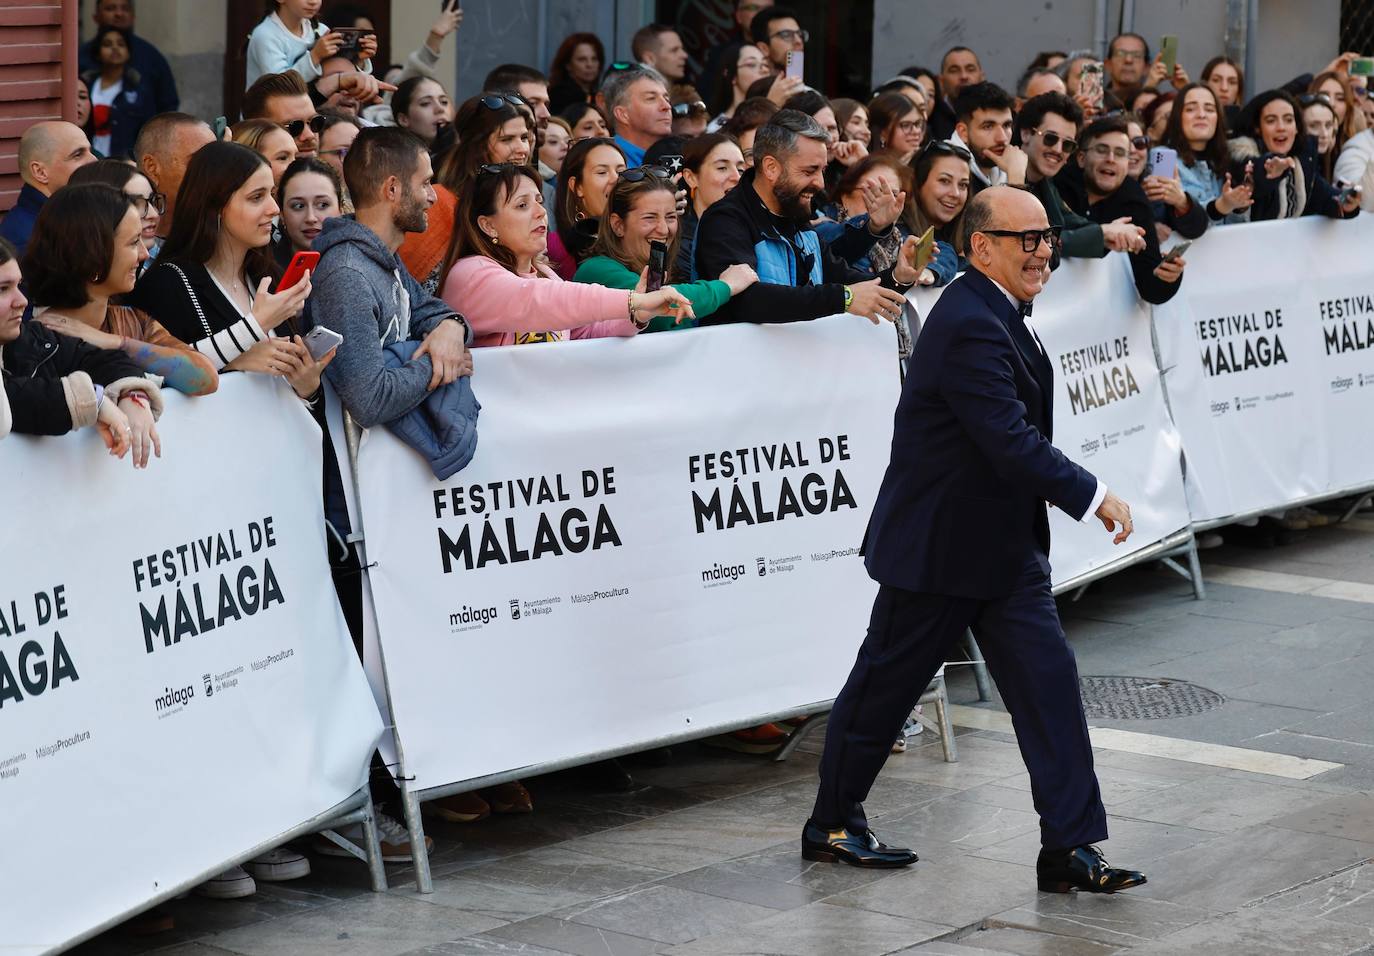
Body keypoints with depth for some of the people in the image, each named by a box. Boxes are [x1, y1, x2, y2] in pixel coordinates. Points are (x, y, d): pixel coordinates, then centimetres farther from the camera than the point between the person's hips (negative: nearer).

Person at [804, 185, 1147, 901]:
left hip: (1005, 544, 9)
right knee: (885, 683, 8)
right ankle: (832, 824, 25)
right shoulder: (971, 327, -24)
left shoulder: (993, 313, 8)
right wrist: (1091, 496, -26)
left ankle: (1071, 849, 0)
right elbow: (1011, 441, -30)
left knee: (1048, 681, 0)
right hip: (939, 547, -9)